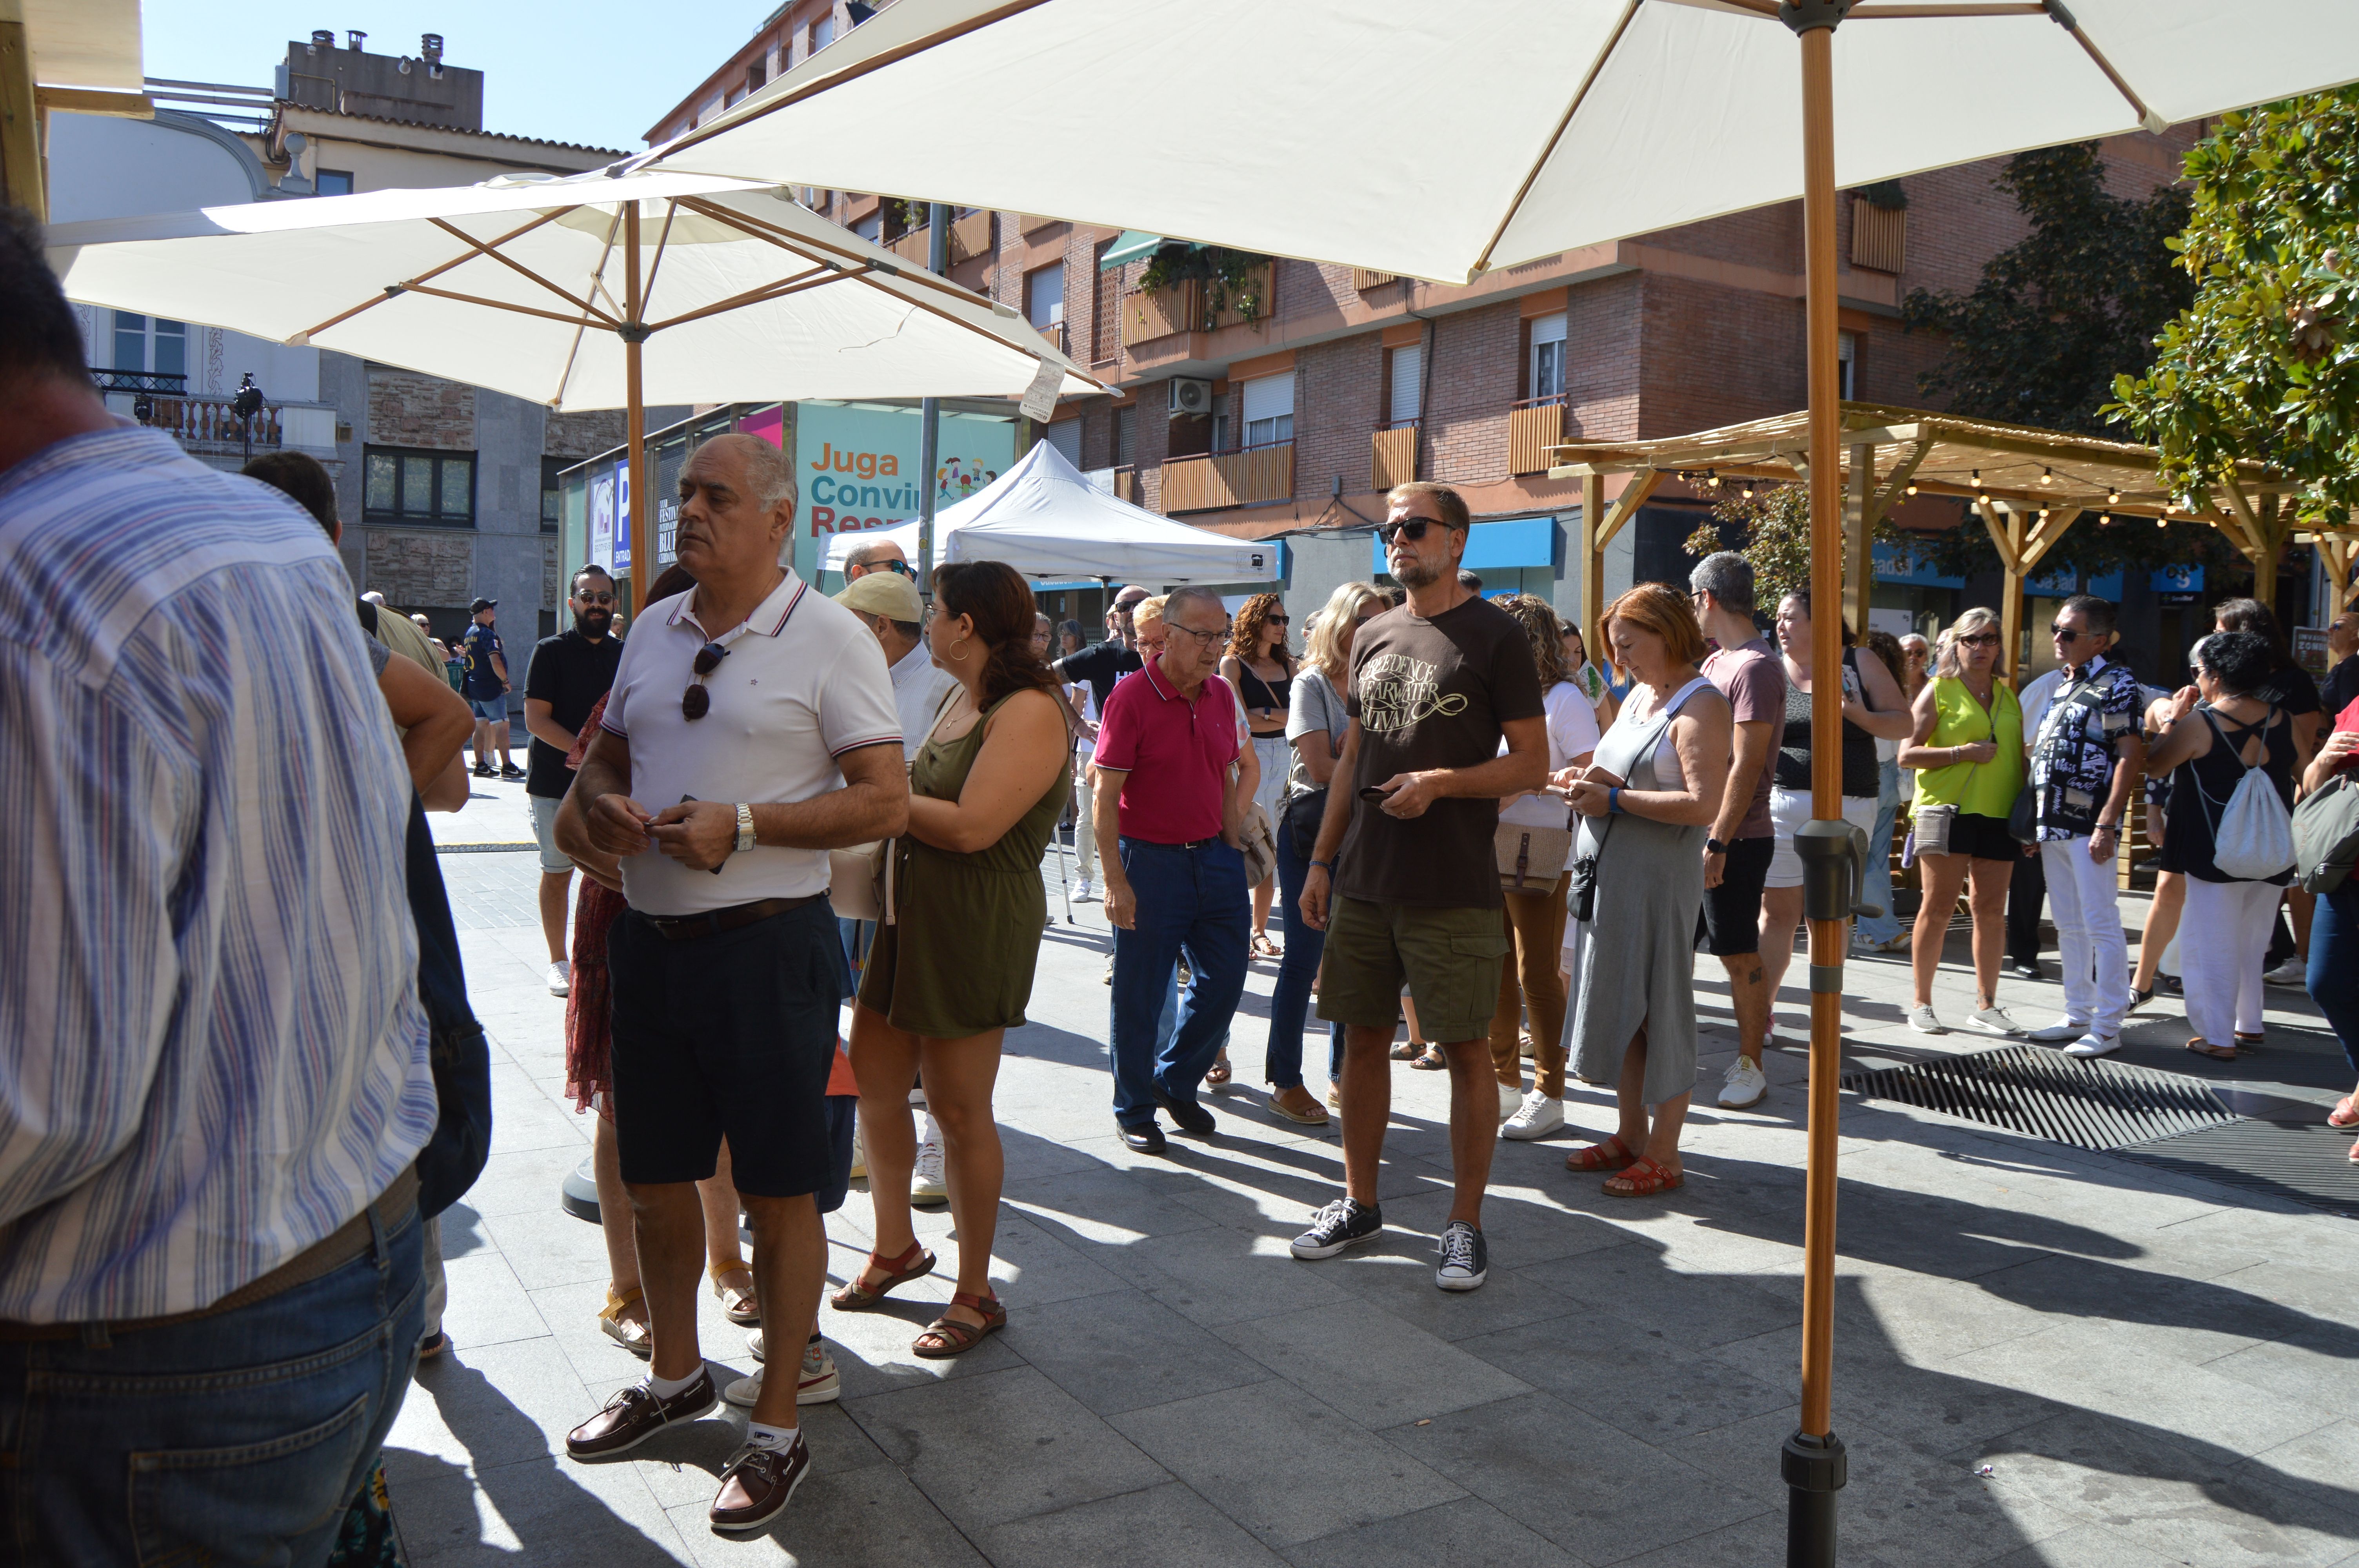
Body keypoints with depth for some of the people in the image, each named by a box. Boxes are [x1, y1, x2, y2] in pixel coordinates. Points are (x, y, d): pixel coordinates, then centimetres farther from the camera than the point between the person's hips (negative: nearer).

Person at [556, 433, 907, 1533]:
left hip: (768, 946, -6)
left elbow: (885, 802, -13)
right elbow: (608, 749, 24)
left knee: (778, 1194, 4)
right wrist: (597, 800, 0)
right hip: (651, 939, 7)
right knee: (653, 1180, 19)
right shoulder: (653, 629, 11)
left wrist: (744, 825, -20)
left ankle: (778, 1429, 21)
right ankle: (674, 1377, 41)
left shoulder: (829, 638, -8)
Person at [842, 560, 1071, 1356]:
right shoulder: (967, 704, 15)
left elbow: (972, 826, -25)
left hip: (978, 928, -9)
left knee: (959, 1108, 0)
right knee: (874, 1081, 13)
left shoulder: (1031, 710, -17)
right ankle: (895, 1247, 34)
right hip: (910, 913, 9)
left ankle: (975, 1294, 17)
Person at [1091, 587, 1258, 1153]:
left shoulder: (1222, 695, 6)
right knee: (1140, 995, 4)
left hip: (1214, 857, 6)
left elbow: (1246, 766, 22)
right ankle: (1134, 1112, 20)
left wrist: (1234, 821, 10)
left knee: (1224, 981, 9)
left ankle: (1176, 1081, 31)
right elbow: (1106, 797, -13)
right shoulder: (1131, 697, -12)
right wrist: (1115, 881, -16)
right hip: (1150, 860, -6)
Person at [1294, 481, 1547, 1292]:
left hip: (1454, 889, -5)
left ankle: (1465, 1223, 14)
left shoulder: (1495, 636, -4)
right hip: (1364, 881, 6)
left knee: (1467, 1050, 2)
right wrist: (1321, 861, 12)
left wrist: (1440, 782, -21)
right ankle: (1359, 1202, 27)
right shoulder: (1372, 637, 13)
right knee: (1364, 1038, 12)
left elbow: (1532, 764, -6)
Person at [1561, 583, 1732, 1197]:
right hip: (1609, 871, 9)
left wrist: (1615, 800, -17)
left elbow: (1703, 805, -22)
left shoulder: (1701, 706, -12)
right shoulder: (1639, 695, 15)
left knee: (1660, 1011, -1)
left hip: (1661, 877, -8)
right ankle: (1630, 1135, 25)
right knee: (1619, 1005, 13)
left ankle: (1664, 1155, 8)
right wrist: (1596, 782, 2)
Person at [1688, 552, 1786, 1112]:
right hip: (1696, 832, 9)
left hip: (1735, 839, -9)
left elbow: (1746, 767, -19)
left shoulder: (1755, 667, -14)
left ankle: (1749, 1065, 12)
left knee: (1740, 955, 1)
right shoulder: (1714, 662, 14)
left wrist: (1719, 844, -21)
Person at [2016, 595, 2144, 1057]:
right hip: (2053, 826, 8)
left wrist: (2107, 825, -19)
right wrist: (2033, 820, 15)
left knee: (2101, 925, -4)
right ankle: (2078, 1015, 23)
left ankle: (2107, 1026, 2)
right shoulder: (2059, 686, 17)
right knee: (2069, 927, 14)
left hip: (2089, 826, -8)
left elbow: (2131, 756, -14)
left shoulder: (2116, 683, -8)